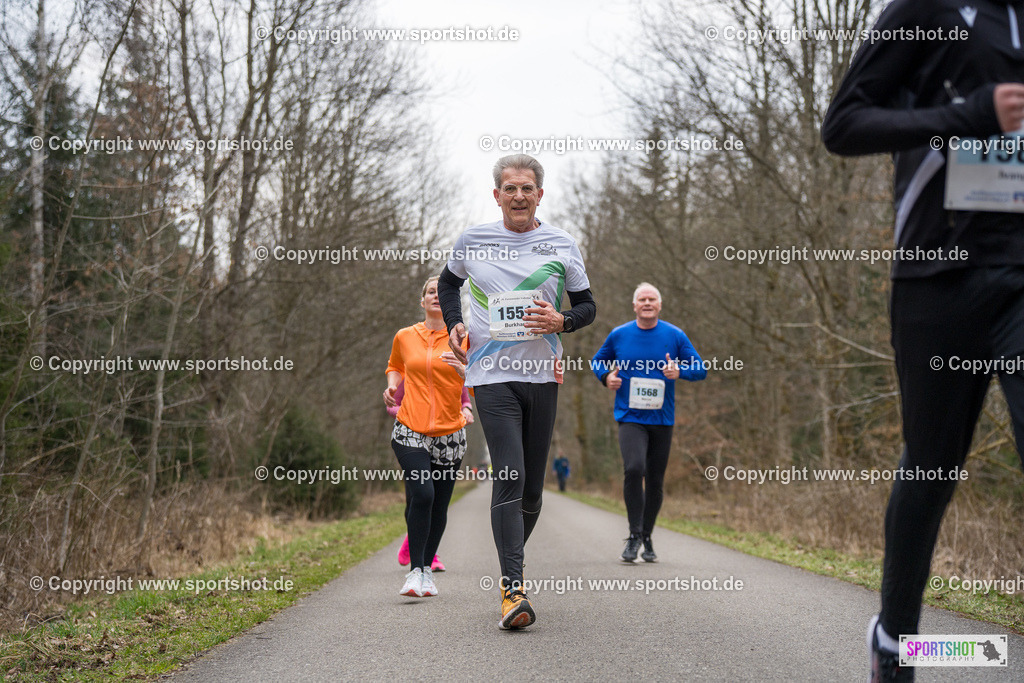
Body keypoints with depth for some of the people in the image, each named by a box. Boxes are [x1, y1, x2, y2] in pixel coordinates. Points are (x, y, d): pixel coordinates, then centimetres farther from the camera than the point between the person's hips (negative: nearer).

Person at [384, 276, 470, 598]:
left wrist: (462, 370, -21)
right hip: (410, 430, -1)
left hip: (449, 434, 1)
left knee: (439, 504, 5)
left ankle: (427, 569, 23)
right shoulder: (404, 337, 7)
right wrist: (392, 385, 6)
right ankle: (414, 570, -12)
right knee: (421, 493, -20)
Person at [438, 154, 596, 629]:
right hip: (492, 375, -2)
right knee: (510, 477, -16)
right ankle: (513, 589, -18)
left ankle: (510, 568, 29)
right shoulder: (472, 241, 4)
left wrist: (560, 321, -10)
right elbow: (449, 281, 24)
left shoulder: (562, 245, 4)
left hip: (543, 375, 2)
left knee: (532, 484, 7)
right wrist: (455, 325, 7)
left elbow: (587, 306, 12)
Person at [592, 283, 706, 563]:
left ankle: (647, 538, 24)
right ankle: (634, 535, -14)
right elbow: (598, 361, 18)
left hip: (662, 419, 2)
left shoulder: (675, 336, 2)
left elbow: (700, 370, 3)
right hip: (630, 417, -1)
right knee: (634, 468, -24)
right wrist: (607, 376, -3)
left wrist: (679, 371, -17)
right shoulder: (619, 335, 3)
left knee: (655, 481, 7)